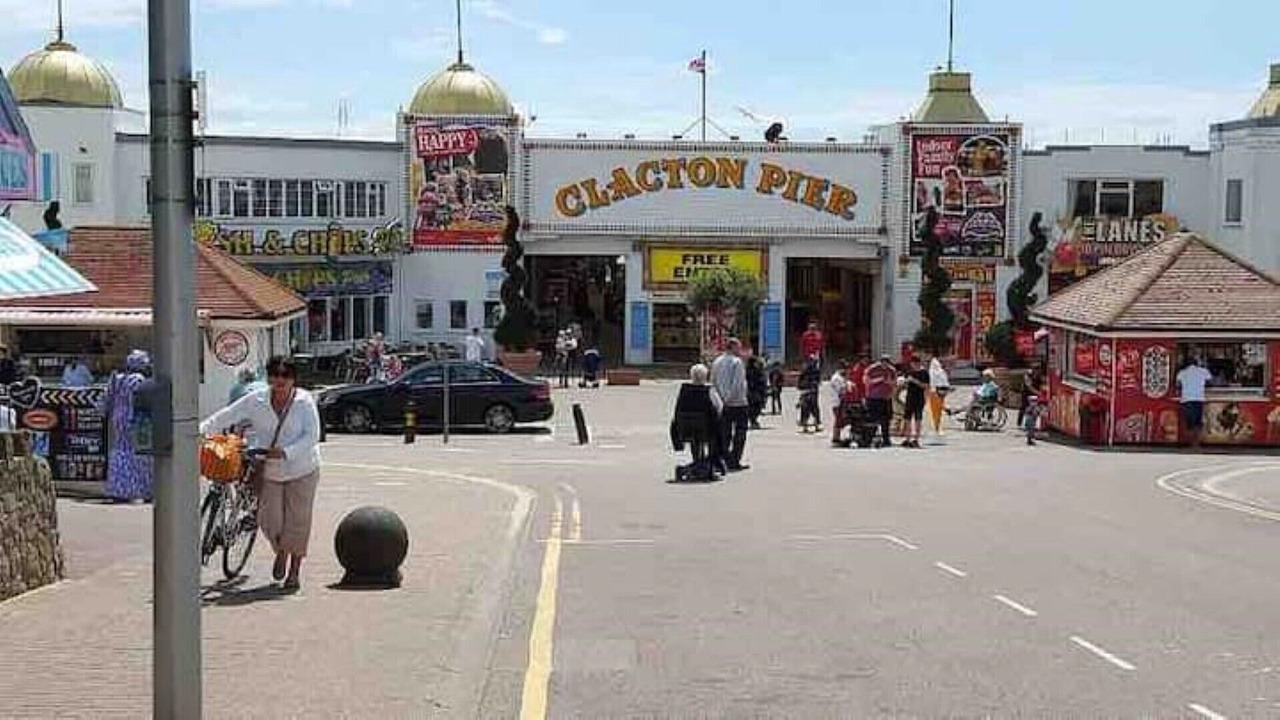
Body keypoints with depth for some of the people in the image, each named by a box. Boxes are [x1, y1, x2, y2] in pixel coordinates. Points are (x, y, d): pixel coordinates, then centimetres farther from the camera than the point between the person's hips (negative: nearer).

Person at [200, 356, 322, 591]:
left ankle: (294, 571, 19)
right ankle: (280, 551, 35)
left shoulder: (305, 402, -13)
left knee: (297, 521, 2)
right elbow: (227, 416, -7)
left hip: (301, 471, -2)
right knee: (269, 520, 1)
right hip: (269, 472, 2)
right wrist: (201, 430, -19)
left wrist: (285, 452, -30)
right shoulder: (257, 401, -5)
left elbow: (311, 437, -19)